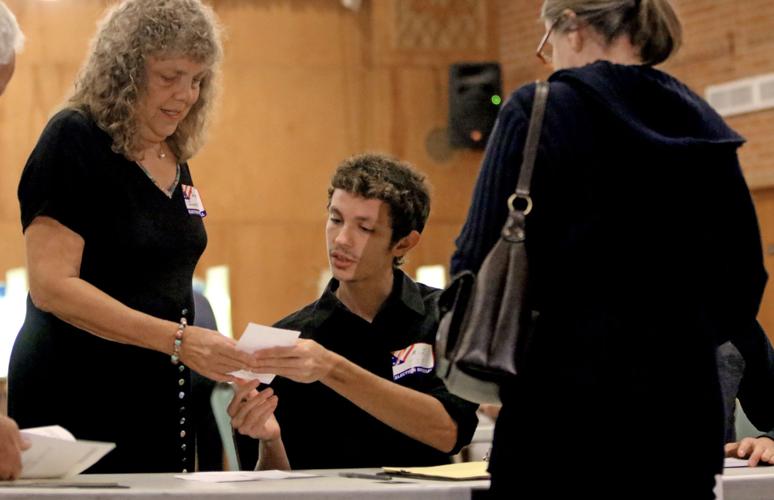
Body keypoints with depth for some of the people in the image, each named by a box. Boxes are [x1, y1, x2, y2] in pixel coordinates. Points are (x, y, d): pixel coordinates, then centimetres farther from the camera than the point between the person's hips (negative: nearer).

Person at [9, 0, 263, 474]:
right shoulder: (74, 141, -11)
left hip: (162, 403, 7)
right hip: (77, 403, -7)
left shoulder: (176, 159, 12)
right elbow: (51, 287, -21)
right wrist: (178, 340, -26)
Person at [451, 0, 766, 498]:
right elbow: (742, 290, 11)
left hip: (570, 414, -5)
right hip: (685, 413, 5)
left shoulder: (539, 110, -6)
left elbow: (481, 265, -11)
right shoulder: (707, 130, 10)